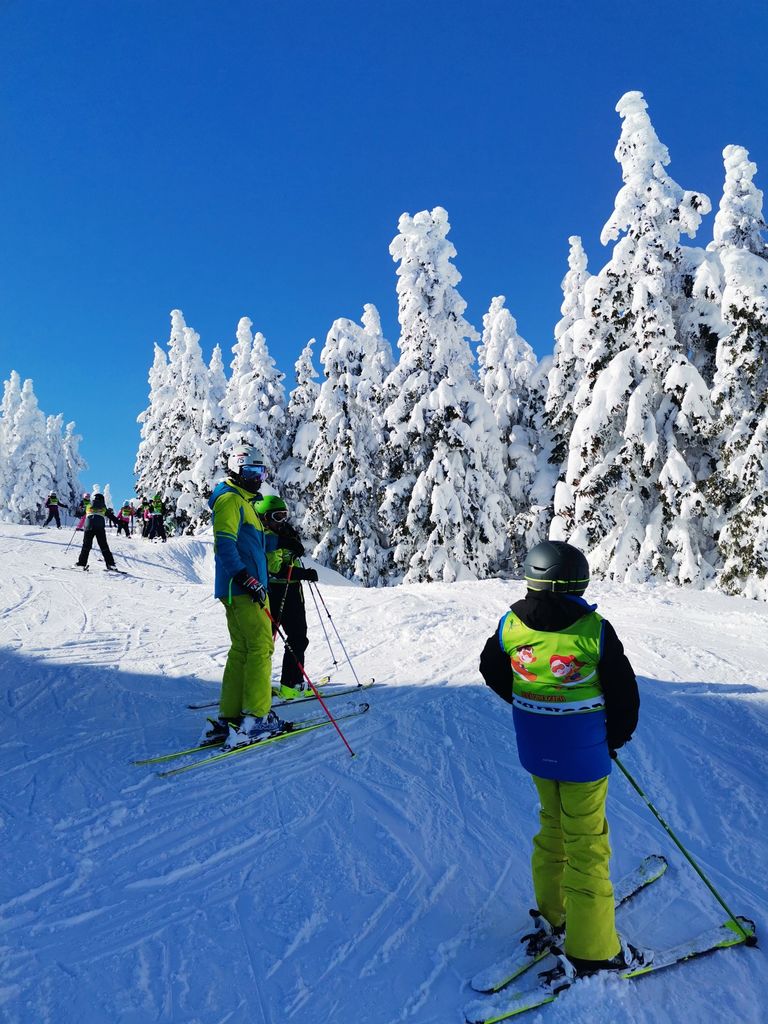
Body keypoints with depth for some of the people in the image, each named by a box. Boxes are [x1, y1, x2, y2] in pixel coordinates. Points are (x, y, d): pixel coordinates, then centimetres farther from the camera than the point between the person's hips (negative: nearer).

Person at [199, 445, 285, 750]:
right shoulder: (230, 499, -7)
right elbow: (224, 543, -20)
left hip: (244, 587, 10)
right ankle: (256, 718, -6)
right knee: (261, 647, -9)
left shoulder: (244, 501, 25)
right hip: (242, 588, -10)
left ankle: (229, 718, 12)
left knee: (242, 650, 9)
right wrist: (246, 579, -26)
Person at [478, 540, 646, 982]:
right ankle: (591, 951, 22)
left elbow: (492, 670, 8)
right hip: (584, 754, -4)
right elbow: (624, 694, -10)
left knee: (552, 828, 24)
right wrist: (615, 738, 8)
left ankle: (553, 917, 39)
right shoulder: (595, 631, -20)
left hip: (535, 750, 4)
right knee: (586, 845, 9)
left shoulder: (511, 624, -8)